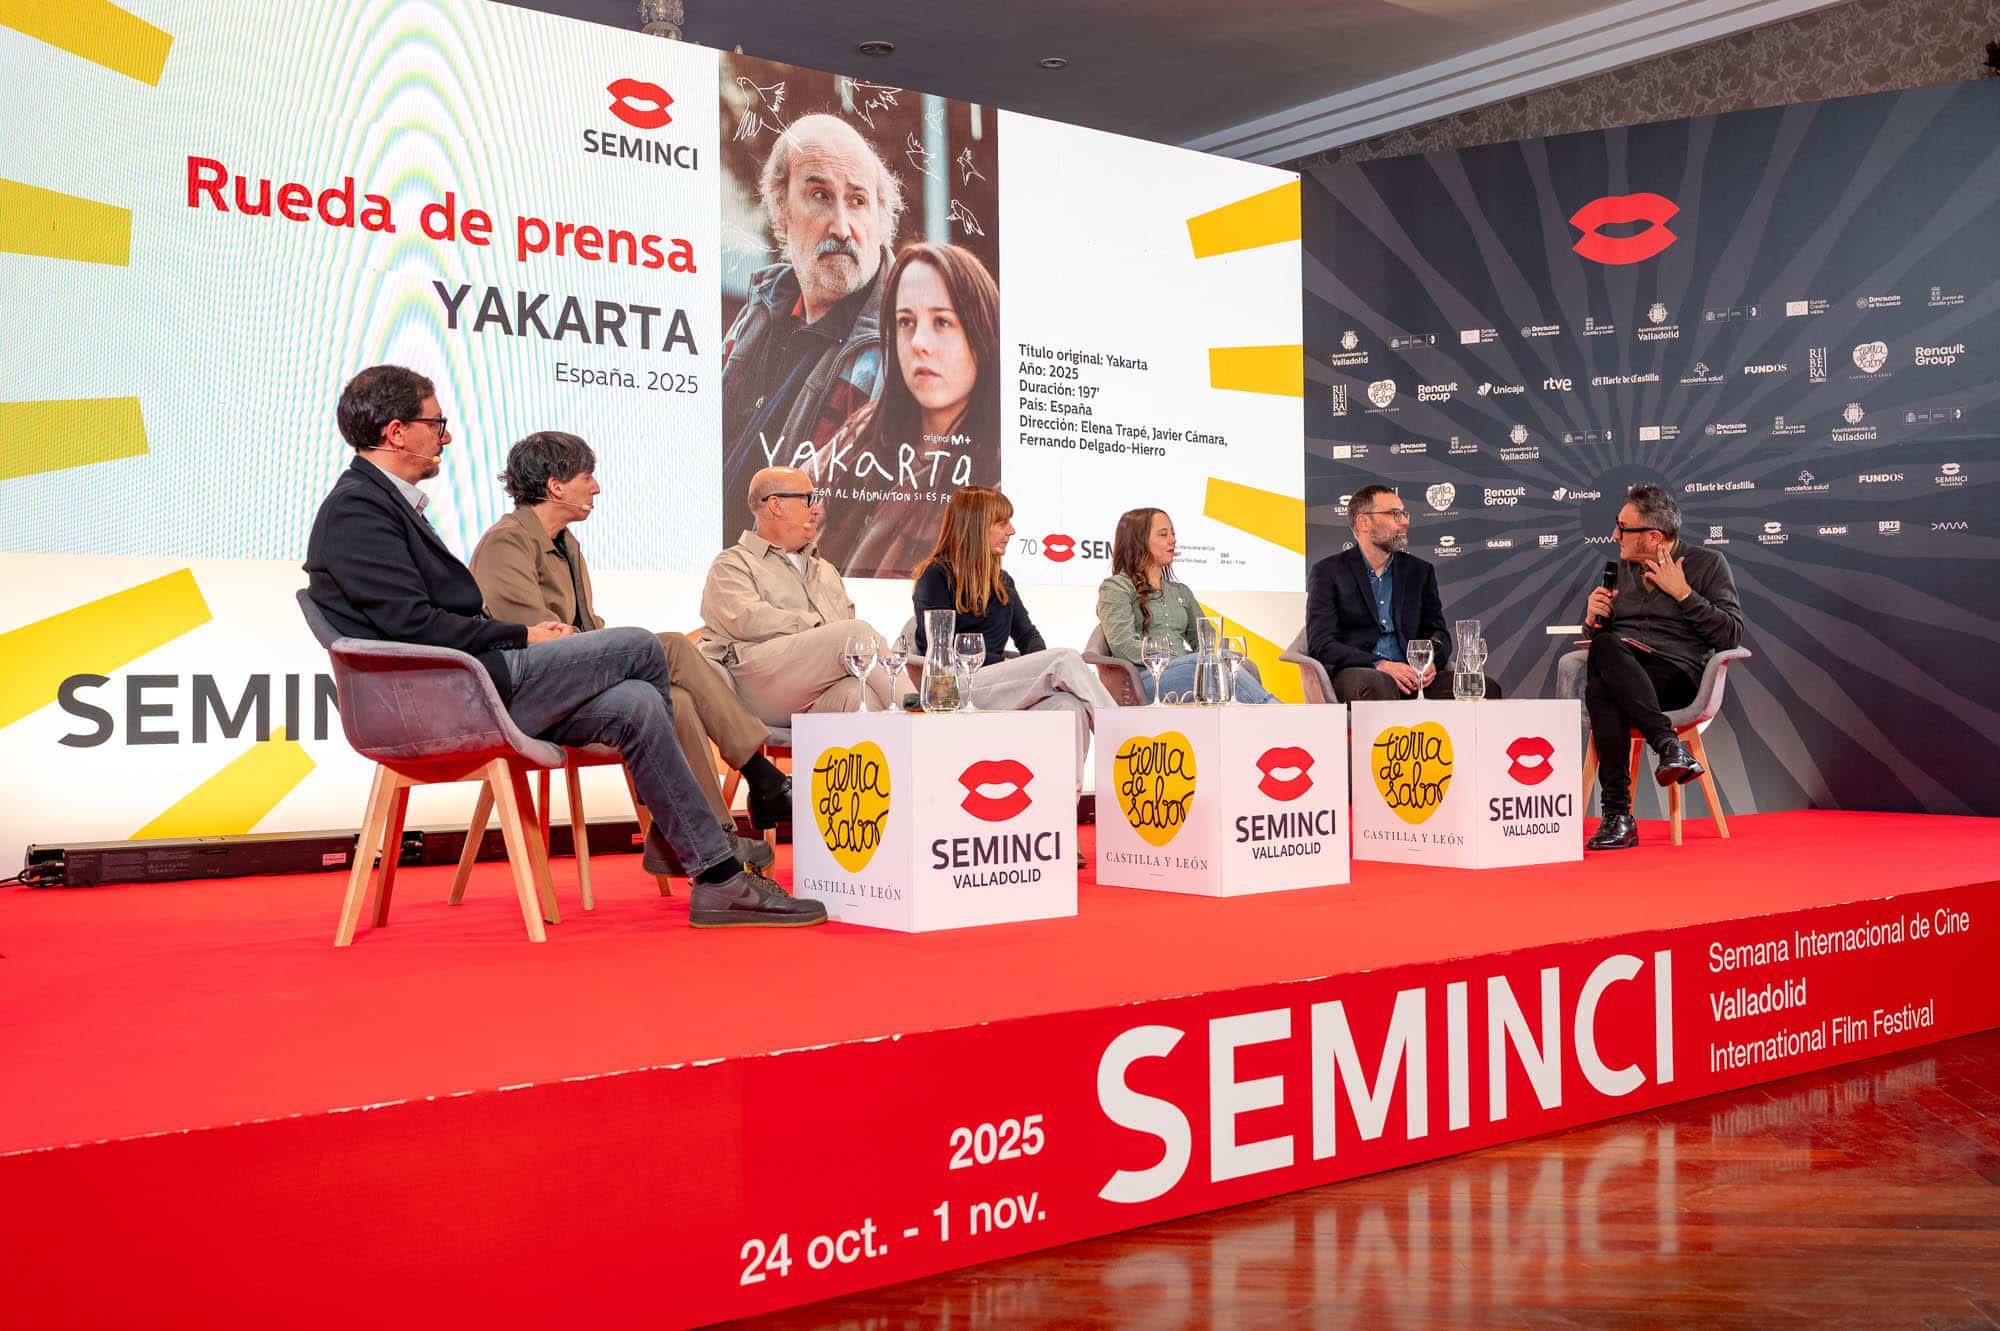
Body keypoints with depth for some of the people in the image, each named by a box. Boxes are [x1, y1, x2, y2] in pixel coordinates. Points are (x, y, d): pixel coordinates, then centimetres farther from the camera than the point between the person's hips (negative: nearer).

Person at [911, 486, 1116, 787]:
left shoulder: (1001, 581, 23)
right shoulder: (936, 576, 0)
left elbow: (1028, 636, 19)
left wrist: (1041, 671, -7)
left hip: (1000, 687, 6)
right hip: (962, 690, -6)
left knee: (1069, 704, -29)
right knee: (1067, 659, -24)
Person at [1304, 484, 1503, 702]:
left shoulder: (1420, 571, 20)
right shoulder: (1328, 572, 5)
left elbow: (1438, 631, 19)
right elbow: (1321, 644, -5)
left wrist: (1431, 660, -7)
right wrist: (1379, 665, -19)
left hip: (1410, 676, 5)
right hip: (1354, 674, -5)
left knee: (1487, 687, -19)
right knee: (1379, 684, -41)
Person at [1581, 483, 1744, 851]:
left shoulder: (1708, 564, 10)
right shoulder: (1620, 568, 24)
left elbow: (1732, 635, -1)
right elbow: (1597, 638, 29)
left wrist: (1683, 593, -6)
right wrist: (1593, 620, 5)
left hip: (1676, 673, -4)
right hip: (1620, 672, 4)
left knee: (1601, 689, -38)